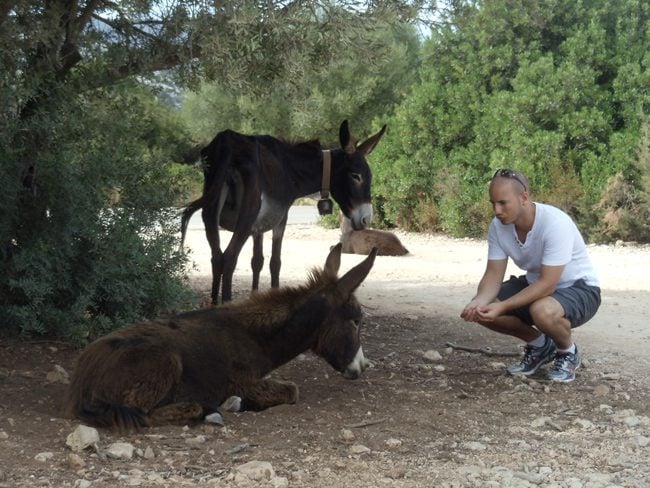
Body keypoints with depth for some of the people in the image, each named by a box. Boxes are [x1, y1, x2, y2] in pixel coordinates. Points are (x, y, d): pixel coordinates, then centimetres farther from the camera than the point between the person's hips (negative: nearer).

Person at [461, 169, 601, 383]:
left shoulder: (555, 223, -31)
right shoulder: (498, 226, -12)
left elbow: (547, 284, -33)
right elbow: (493, 275, -10)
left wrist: (502, 307, -39)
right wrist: (478, 302, -31)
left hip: (578, 288, -7)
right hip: (535, 284, 7)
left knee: (543, 311, -39)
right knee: (482, 310, -13)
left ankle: (568, 352, -4)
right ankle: (539, 344, 11)